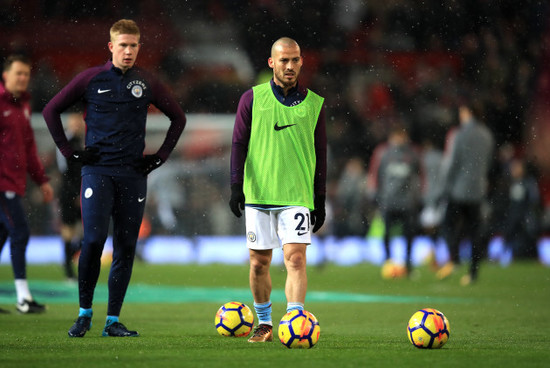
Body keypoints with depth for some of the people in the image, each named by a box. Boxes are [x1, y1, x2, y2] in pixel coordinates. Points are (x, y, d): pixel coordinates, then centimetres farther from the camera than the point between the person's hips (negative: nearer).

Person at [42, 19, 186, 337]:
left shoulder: (148, 83, 7)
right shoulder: (91, 79, 2)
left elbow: (178, 118, 19)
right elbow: (51, 111, 8)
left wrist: (160, 157, 10)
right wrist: (71, 153, 2)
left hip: (133, 174, 3)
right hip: (97, 171, -2)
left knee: (126, 248, 1)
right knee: (94, 240, -17)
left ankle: (113, 320, 7)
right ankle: (85, 312, -2)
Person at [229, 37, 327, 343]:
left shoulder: (313, 103, 7)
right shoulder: (253, 98, 5)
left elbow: (320, 154, 11)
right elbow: (239, 143, 5)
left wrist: (321, 200, 10)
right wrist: (236, 185, -6)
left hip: (297, 196, -1)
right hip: (258, 194, 1)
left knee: (296, 258, -14)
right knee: (259, 263, 6)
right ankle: (265, 324, 22)